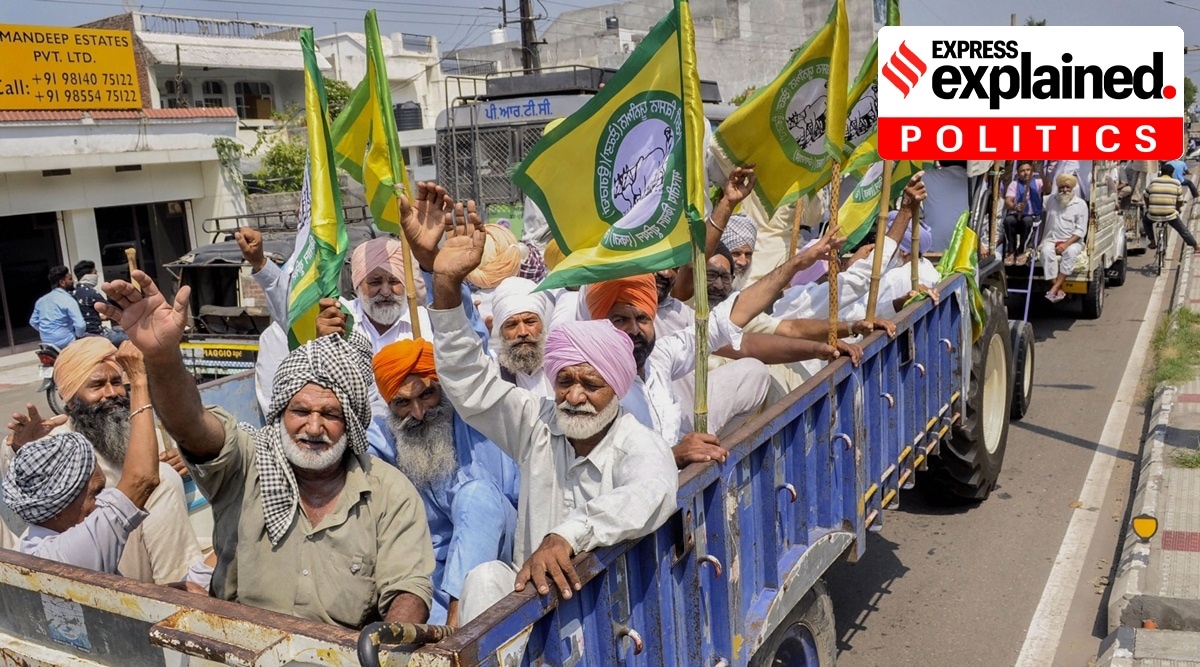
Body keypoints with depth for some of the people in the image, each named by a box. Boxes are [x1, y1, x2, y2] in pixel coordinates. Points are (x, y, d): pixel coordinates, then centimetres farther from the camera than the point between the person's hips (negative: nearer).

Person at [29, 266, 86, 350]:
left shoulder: (41, 300, 10)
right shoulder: (68, 300, -14)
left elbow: (33, 322, 19)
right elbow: (80, 325, -23)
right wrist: (79, 336, -4)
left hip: (47, 342, 9)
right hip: (66, 343, -9)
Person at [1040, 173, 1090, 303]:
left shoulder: (1080, 204, 1)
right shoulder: (1051, 201, 12)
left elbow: (1081, 230, -5)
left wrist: (1066, 244, -18)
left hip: (1073, 241, -2)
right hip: (1052, 239, 2)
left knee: (1070, 252, -37)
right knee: (1046, 251, -33)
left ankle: (1055, 288, -41)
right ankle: (1059, 290, -39)